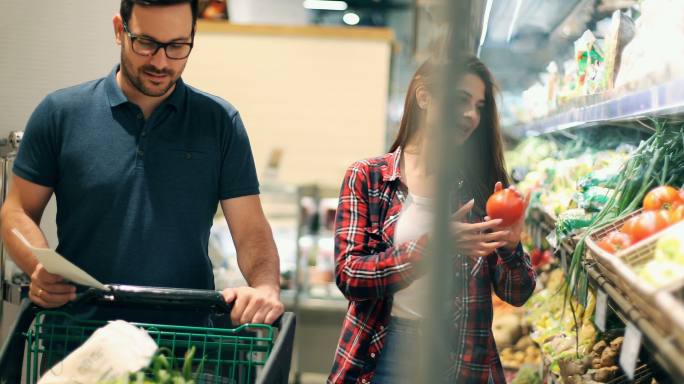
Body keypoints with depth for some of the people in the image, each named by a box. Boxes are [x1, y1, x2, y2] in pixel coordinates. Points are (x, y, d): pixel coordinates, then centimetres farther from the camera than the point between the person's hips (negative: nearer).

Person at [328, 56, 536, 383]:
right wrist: (433, 244, -25)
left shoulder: (481, 186, 1)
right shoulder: (366, 178, -4)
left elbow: (516, 294, 1)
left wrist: (510, 245, -20)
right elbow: (348, 276, -14)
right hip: (384, 353, -2)